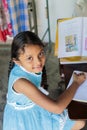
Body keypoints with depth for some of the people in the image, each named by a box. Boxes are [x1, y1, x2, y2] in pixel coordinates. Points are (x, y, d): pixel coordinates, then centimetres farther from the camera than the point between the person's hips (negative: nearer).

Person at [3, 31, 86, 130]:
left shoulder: (32, 66, -18)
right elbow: (57, 108, -38)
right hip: (23, 119, -7)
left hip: (37, 107, 7)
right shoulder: (20, 82, -40)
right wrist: (76, 82, -26)